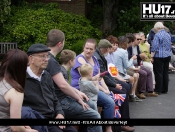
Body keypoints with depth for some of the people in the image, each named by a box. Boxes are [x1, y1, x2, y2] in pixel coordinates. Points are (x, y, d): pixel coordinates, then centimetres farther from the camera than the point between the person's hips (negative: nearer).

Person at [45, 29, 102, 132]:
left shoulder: (50, 58, 12)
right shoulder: (51, 61, -22)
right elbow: (62, 85, -28)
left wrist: (77, 92, 12)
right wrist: (78, 98, -14)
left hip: (63, 97, 11)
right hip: (60, 101, -11)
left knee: (91, 105, 22)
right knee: (95, 116, -10)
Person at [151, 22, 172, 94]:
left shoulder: (157, 35, -12)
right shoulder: (168, 35, 10)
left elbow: (154, 47, -16)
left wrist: (152, 57, -11)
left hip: (159, 56, -7)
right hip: (167, 56, 7)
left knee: (158, 73, -2)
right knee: (165, 73, 11)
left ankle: (158, 90, 1)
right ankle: (165, 89, 16)